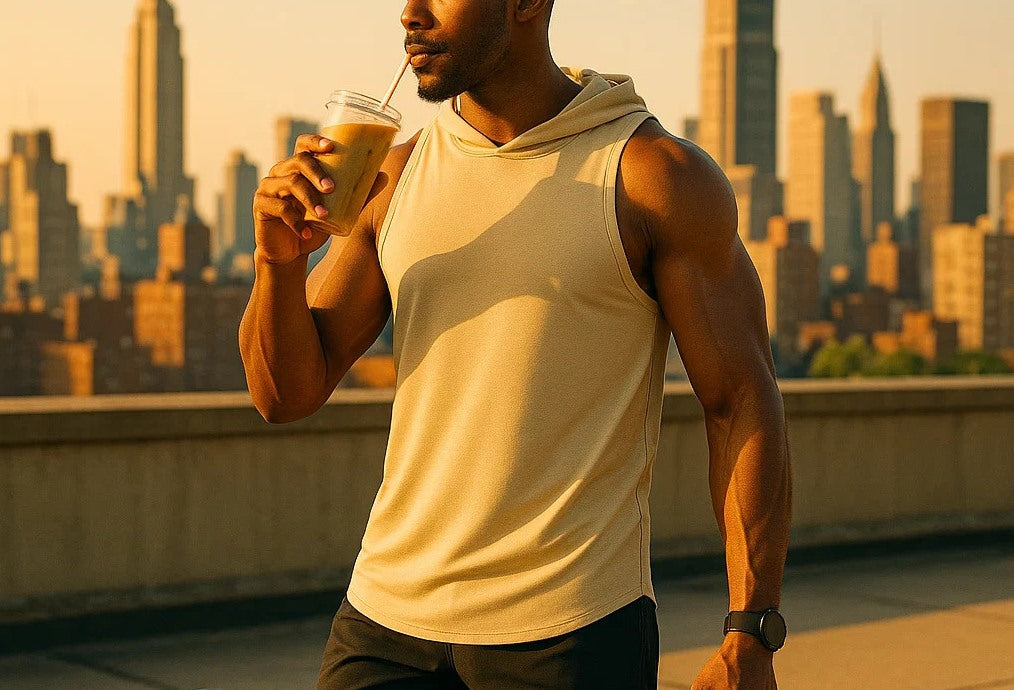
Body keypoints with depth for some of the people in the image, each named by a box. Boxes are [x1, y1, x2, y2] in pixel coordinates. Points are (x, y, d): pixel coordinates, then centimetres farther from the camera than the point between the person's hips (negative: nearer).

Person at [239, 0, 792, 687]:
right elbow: (287, 393, 7)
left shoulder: (656, 174, -6)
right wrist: (280, 260, -13)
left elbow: (743, 403, -6)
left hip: (570, 630, -4)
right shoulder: (397, 174, 7)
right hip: (388, 612, 4)